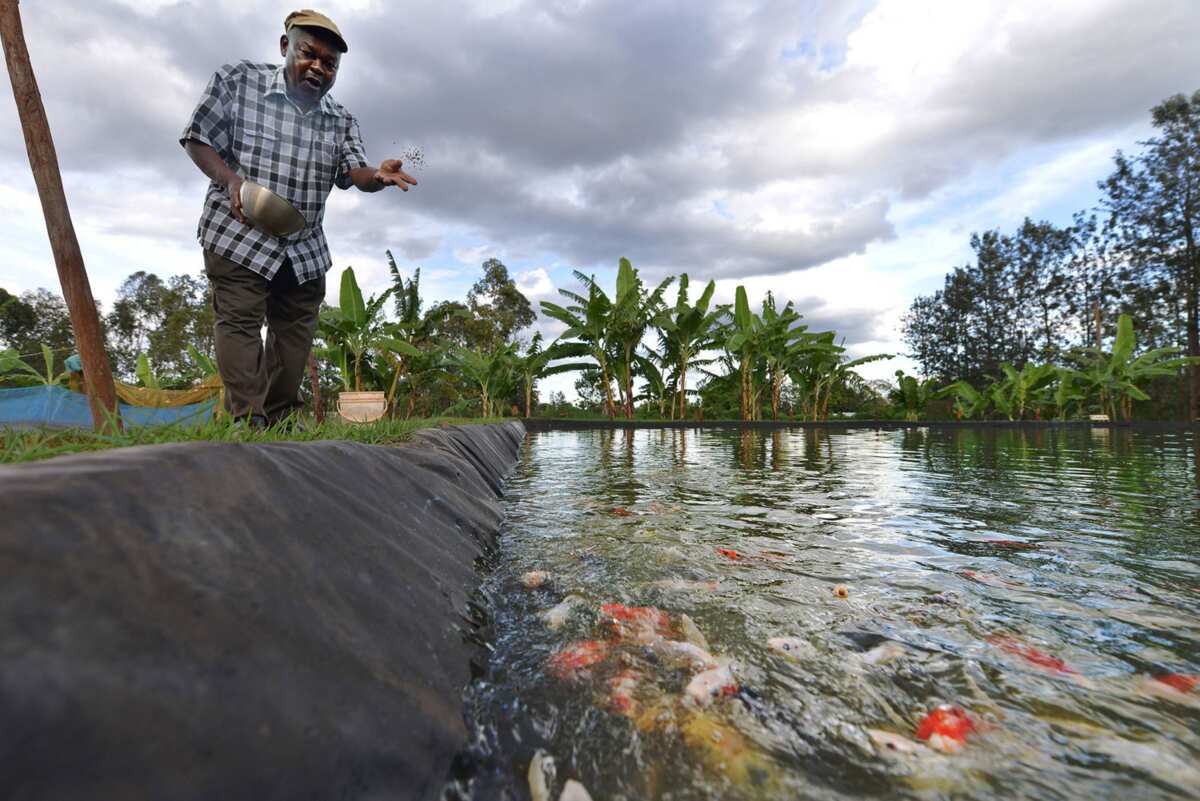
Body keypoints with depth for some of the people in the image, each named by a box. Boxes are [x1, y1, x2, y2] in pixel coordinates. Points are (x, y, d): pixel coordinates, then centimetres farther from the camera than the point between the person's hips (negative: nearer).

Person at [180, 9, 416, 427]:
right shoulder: (238, 80, -2)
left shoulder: (341, 120, 7)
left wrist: (379, 175, -30)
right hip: (237, 238, -4)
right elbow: (197, 139, -1)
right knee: (240, 324, -8)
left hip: (305, 251, 4)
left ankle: (279, 422, 21)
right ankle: (246, 423, -5)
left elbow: (354, 172, -6)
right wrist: (231, 180, -20)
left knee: (294, 333, 8)